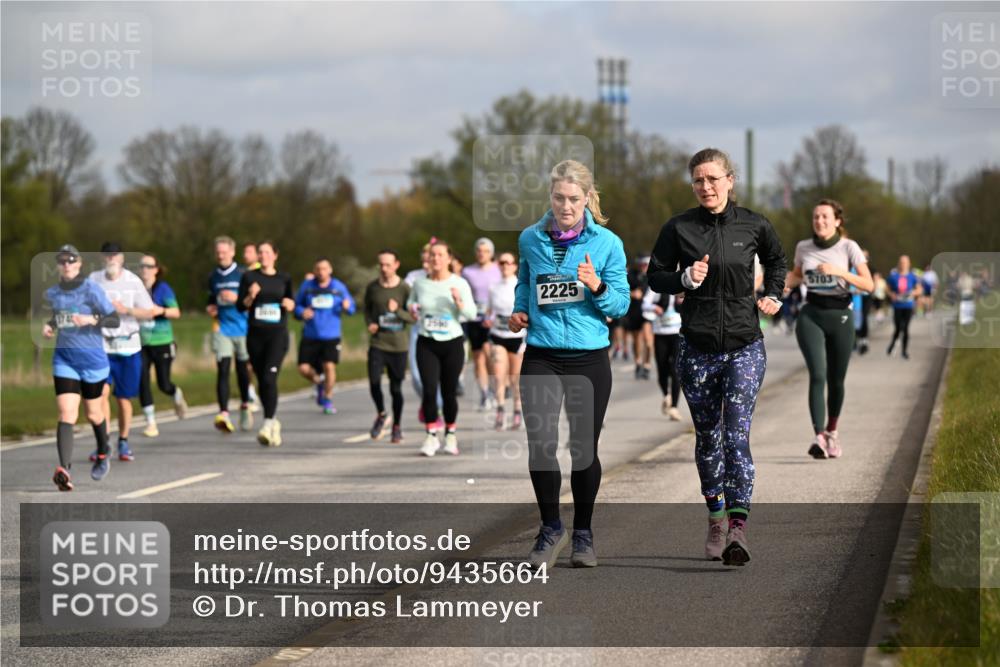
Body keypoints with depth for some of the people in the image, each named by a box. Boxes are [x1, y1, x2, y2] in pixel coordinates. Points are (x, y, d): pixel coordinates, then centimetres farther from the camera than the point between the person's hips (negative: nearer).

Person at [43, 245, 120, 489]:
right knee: (66, 414, -14)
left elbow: (114, 320, -9)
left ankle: (103, 455, 43)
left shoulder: (91, 290, -9)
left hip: (92, 358, -2)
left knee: (93, 413, 14)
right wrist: (48, 326, 3)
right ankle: (64, 469, -27)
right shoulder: (52, 294, 5)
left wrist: (92, 320, -25)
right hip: (64, 358, 2)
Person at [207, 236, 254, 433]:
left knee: (243, 369, 10)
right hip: (221, 328, 2)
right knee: (222, 369, -13)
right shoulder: (213, 277, 10)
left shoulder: (243, 275, -3)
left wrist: (237, 298, -19)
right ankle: (223, 413, -23)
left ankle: (245, 406, 35)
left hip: (242, 327, -2)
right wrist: (211, 308, 4)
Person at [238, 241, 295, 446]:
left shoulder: (284, 279, 8)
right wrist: (251, 296, -17)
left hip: (277, 334, -2)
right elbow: (240, 306, 2)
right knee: (261, 380, 7)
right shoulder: (249, 277, 5)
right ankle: (274, 421, 25)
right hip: (255, 334, 2)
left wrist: (290, 304, -4)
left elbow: (291, 304, 19)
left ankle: (267, 424, -23)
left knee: (269, 377, -18)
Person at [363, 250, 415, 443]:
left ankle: (397, 426, 21)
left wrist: (398, 311, -21)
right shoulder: (372, 287, 2)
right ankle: (381, 415, 14)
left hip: (398, 344, -1)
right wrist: (370, 323, 0)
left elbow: (413, 318, -4)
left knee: (396, 387, 3)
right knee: (374, 382, -14)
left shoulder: (404, 289, -5)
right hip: (377, 342, 1)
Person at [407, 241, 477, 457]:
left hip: (452, 343, -1)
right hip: (427, 344, 1)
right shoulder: (420, 282, 2)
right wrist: (411, 309, -2)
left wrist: (459, 302, -25)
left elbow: (471, 314, -7)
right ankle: (431, 436, -3)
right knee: (429, 389, -11)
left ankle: (451, 435, 22)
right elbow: (411, 301, 21)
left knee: (449, 392, 5)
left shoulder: (459, 283, -4)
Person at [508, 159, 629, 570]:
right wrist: (519, 311, 2)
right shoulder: (530, 239, 3)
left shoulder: (607, 243, -3)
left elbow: (622, 305, -1)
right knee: (540, 445, -11)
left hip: (589, 358, -1)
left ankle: (583, 533, 23)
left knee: (584, 448, 7)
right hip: (541, 356, 1)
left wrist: (597, 287, -20)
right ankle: (550, 528, 7)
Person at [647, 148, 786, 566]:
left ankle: (738, 530, -20)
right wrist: (687, 279, -12)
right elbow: (656, 276, 6)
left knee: (737, 437, -13)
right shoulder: (679, 229, -2)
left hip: (744, 347, -2)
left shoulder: (753, 226, 0)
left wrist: (772, 295, 5)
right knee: (707, 438, 11)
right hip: (697, 349, 2)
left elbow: (775, 260, 21)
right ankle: (716, 522, 24)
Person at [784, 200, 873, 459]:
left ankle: (831, 430, 34)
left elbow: (868, 284, -12)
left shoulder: (848, 247, -6)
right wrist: (786, 283, 0)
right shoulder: (803, 247, 3)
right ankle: (818, 437, -26)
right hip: (811, 315, 1)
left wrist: (838, 272, -24)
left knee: (835, 380, 8)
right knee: (817, 374, -18)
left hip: (840, 316, -1)